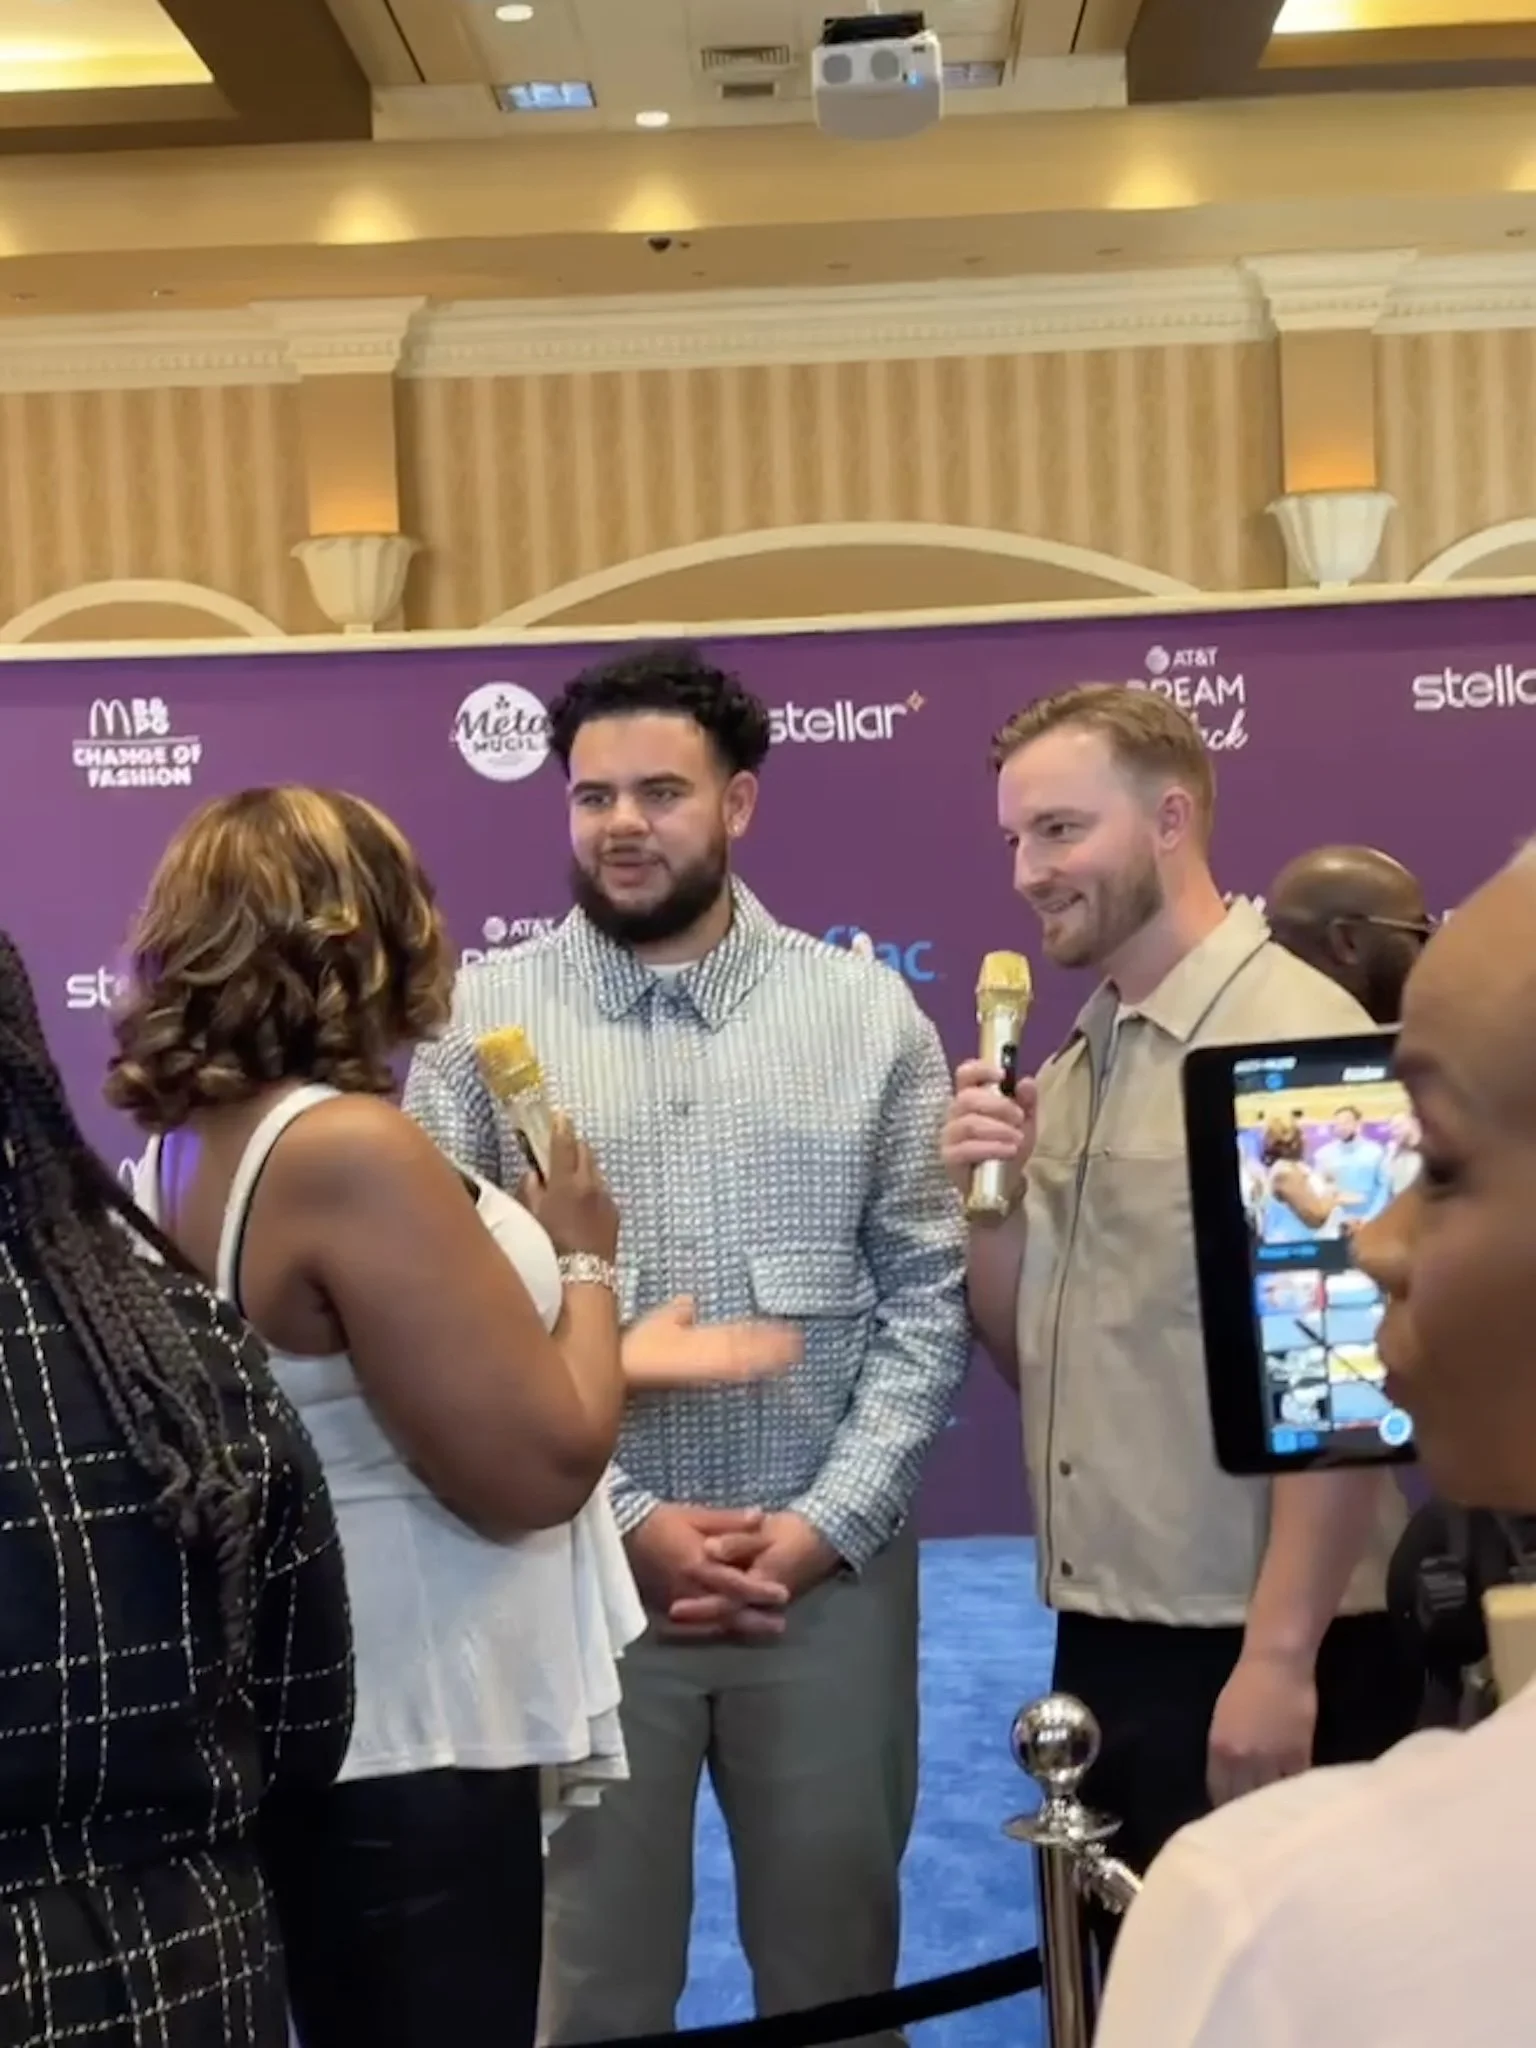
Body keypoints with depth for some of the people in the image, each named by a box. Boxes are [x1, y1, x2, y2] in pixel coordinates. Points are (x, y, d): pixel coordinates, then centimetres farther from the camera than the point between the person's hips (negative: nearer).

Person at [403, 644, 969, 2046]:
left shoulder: (868, 1011, 3)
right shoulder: (482, 1020, -1)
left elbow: (929, 1297, 1)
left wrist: (823, 1523, -9)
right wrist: (628, 1521, -12)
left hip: (831, 1571, 1)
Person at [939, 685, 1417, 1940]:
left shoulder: (1295, 1035, -14)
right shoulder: (1074, 1067, 11)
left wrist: (1280, 1656, -21)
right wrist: (991, 1199, -4)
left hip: (1248, 1657, -7)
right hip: (1107, 1646, 8)